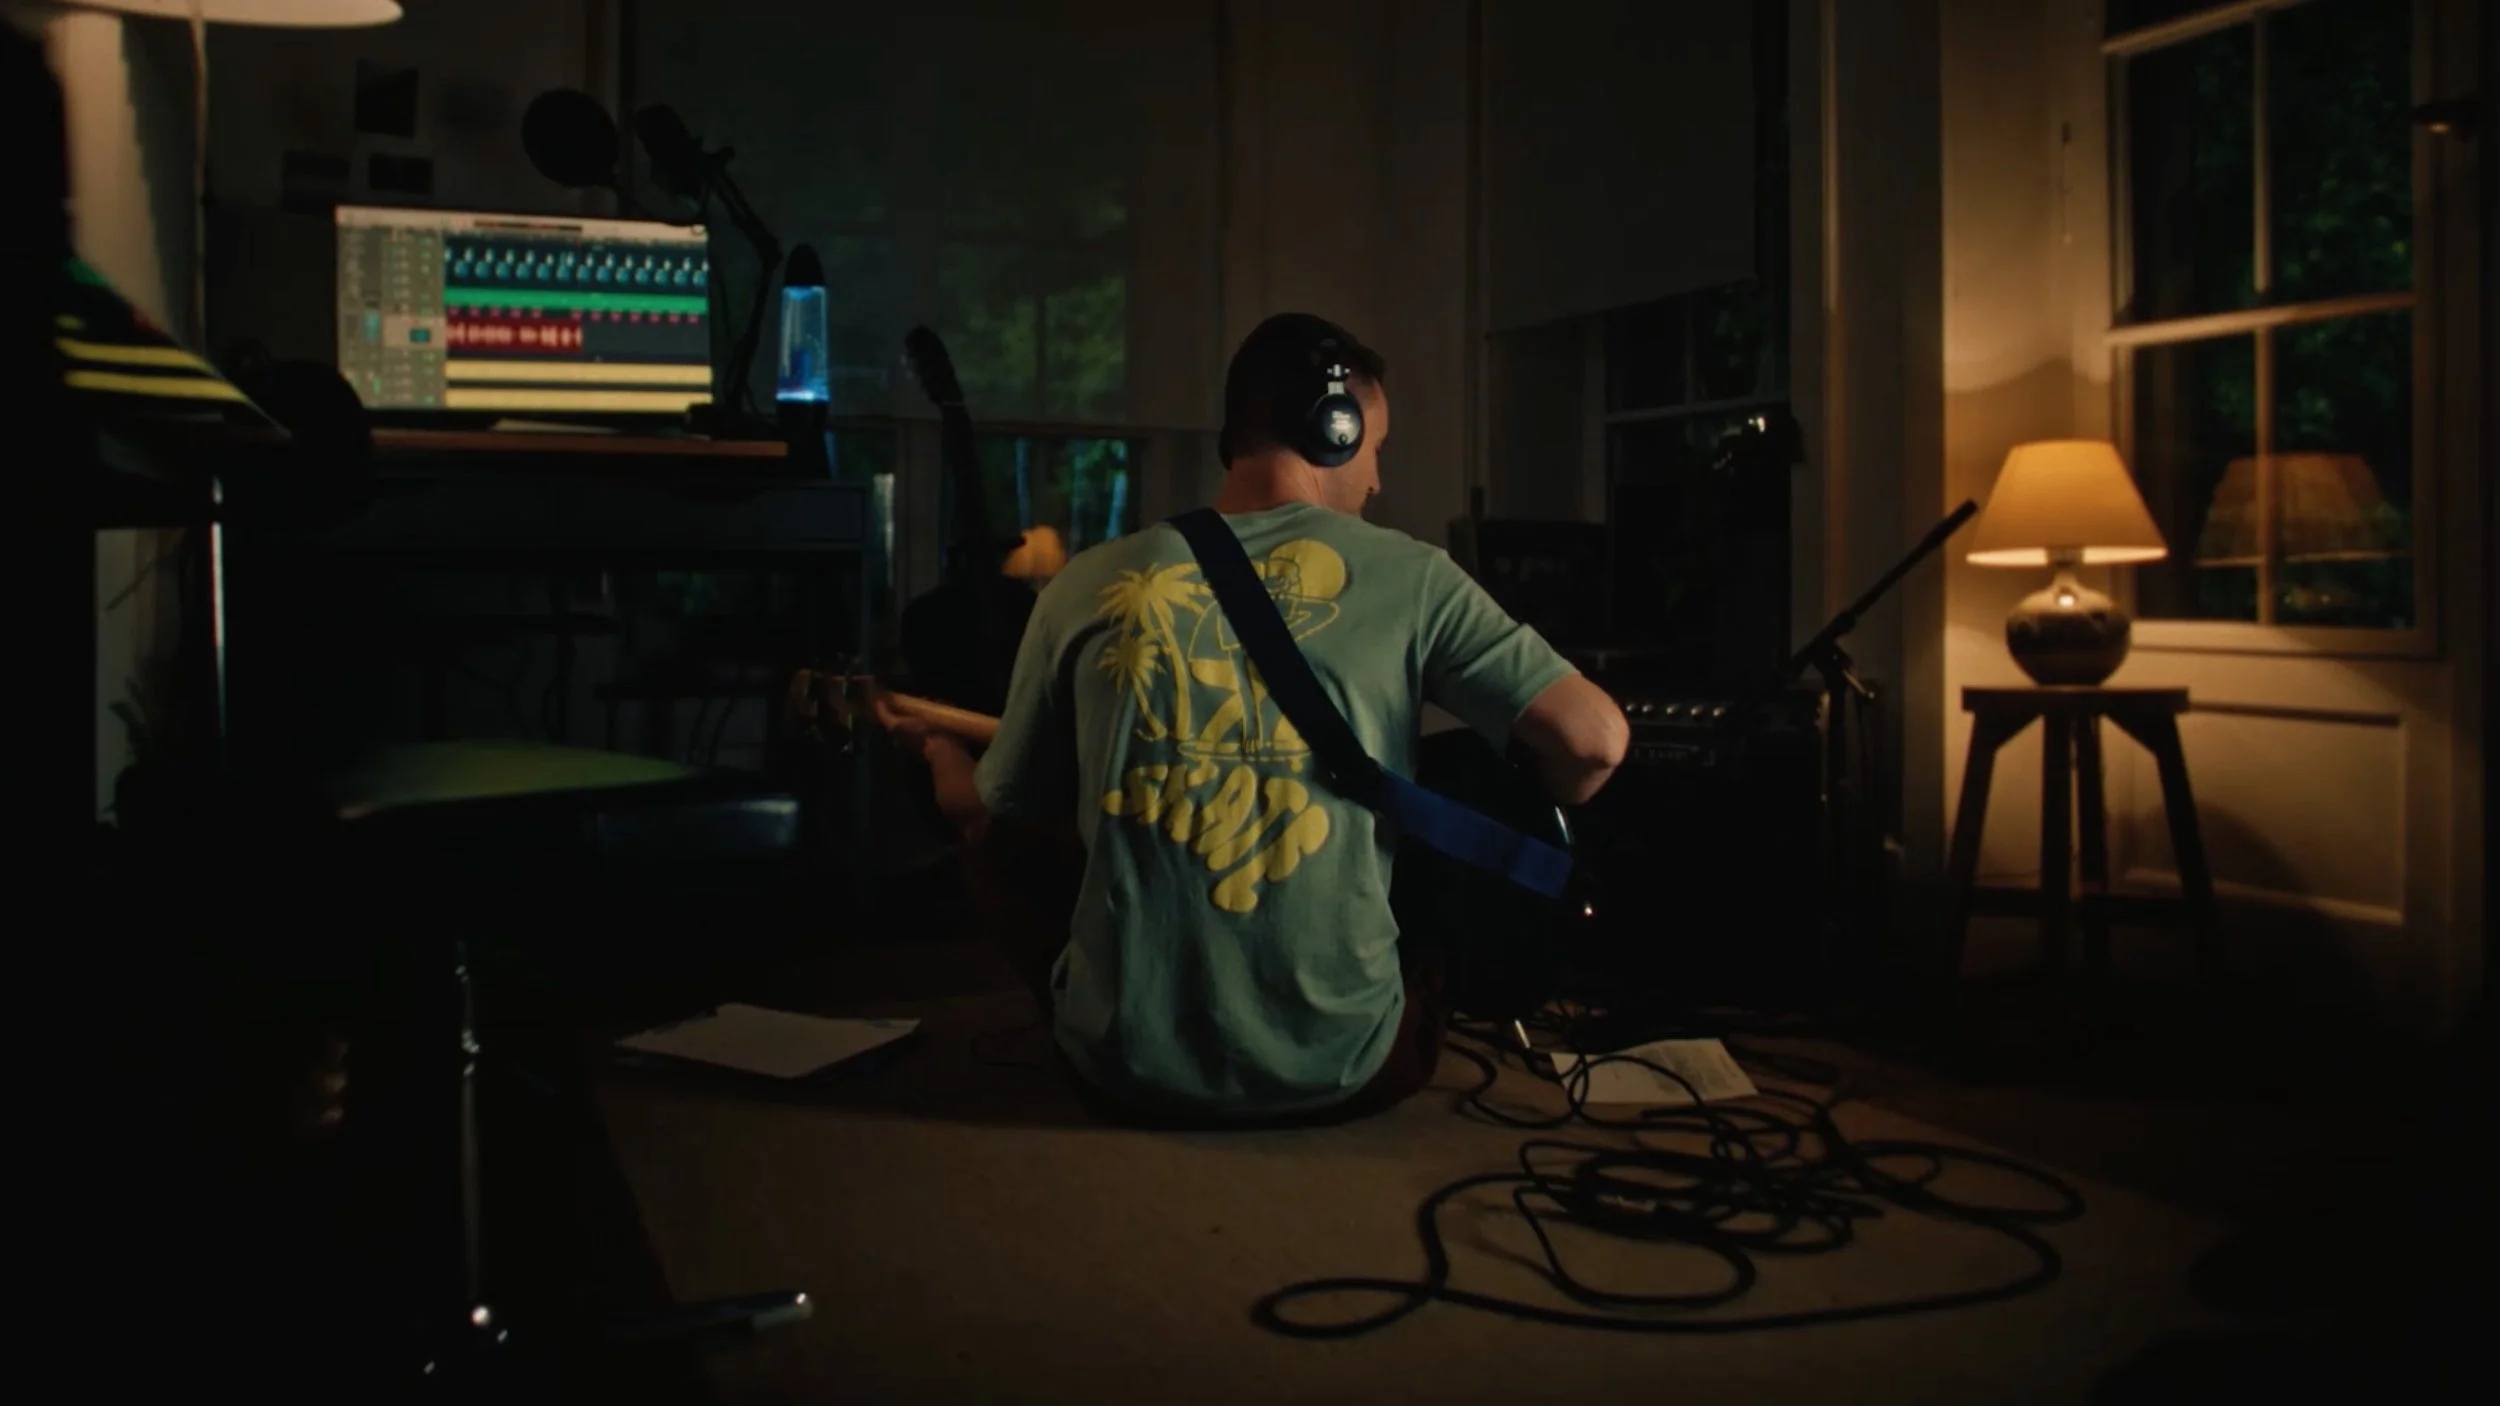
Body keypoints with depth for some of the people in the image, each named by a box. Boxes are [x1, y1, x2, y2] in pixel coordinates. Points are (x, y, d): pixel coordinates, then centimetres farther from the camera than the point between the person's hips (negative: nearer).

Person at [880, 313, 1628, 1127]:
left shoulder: (1086, 586, 1)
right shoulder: (1409, 575, -4)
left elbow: (994, 813, 11)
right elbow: (1594, 738, -12)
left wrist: (936, 753, 35)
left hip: (1129, 1069, 1)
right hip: (1343, 1071, -1)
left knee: (999, 843, 28)